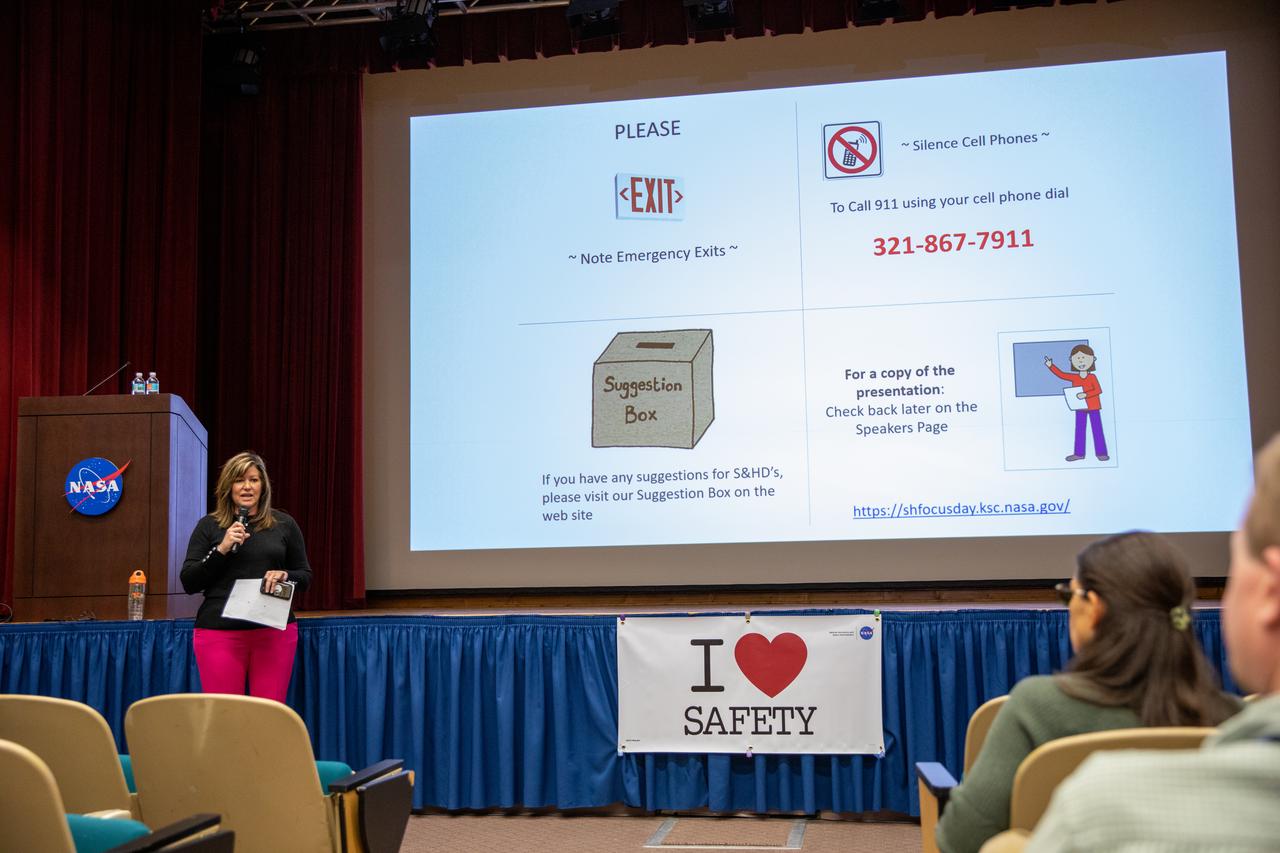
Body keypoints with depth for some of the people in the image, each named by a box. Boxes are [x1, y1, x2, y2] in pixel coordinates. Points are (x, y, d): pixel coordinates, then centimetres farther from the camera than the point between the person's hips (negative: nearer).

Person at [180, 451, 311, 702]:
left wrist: (285, 575, -9)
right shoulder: (209, 526, 6)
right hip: (219, 632, -1)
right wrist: (221, 549, -10)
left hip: (274, 632, 1)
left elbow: (305, 577, 14)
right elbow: (188, 583, 3)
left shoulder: (284, 524, 9)